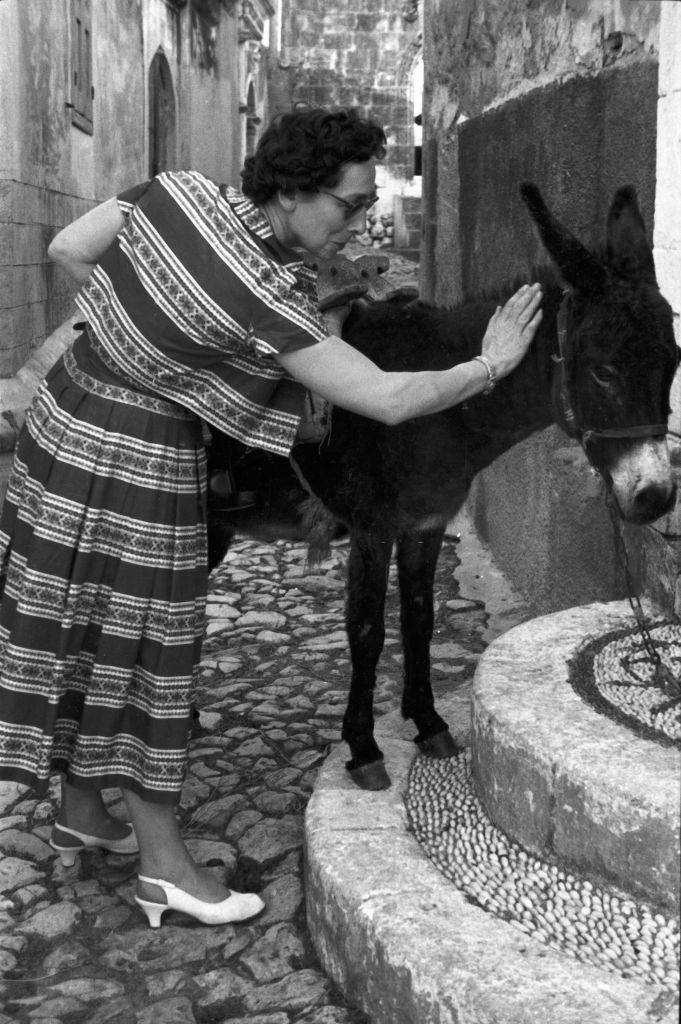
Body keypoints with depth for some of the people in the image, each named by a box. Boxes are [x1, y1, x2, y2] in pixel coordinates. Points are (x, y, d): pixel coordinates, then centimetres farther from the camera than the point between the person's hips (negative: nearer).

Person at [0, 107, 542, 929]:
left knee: (78, 637, 18)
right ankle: (165, 865, 18)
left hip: (68, 422, 8)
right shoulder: (266, 301, -25)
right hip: (135, 465, -8)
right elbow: (388, 401, -24)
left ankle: (80, 814, 35)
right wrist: (492, 365, -9)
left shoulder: (178, 189, -6)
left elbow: (66, 249, 4)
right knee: (142, 653, 3)